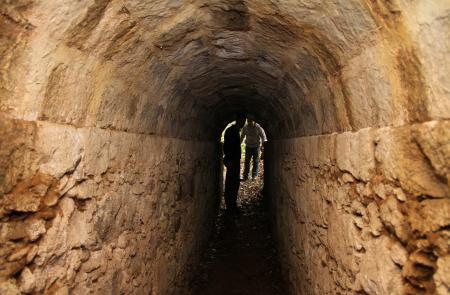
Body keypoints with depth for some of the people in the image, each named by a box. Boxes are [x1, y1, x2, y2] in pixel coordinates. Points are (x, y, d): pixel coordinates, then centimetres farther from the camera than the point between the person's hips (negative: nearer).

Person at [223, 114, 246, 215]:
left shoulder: (236, 131, 15)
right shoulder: (230, 131, -12)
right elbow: (226, 146, -18)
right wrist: (228, 160, -21)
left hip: (235, 161, 10)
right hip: (231, 162, -10)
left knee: (234, 184, 13)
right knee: (231, 185, -5)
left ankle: (233, 206, 21)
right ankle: (230, 208, 2)